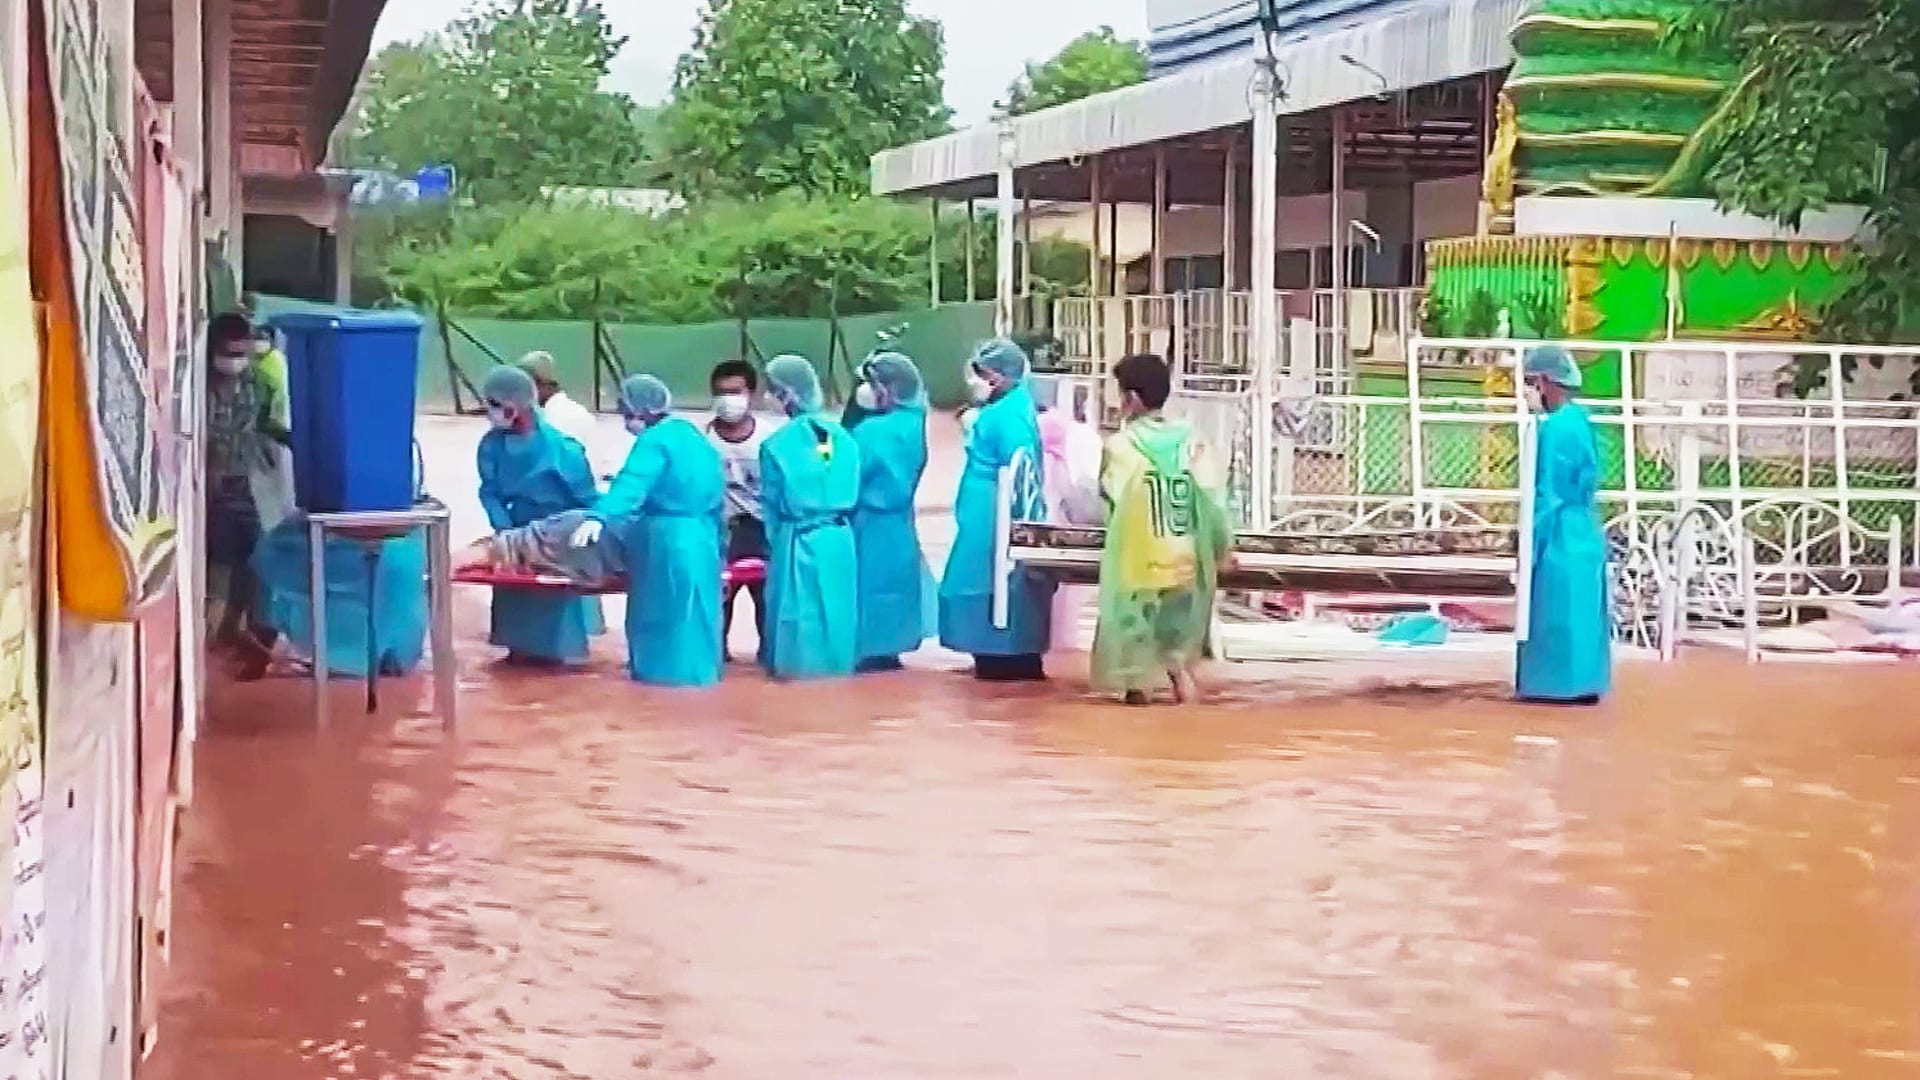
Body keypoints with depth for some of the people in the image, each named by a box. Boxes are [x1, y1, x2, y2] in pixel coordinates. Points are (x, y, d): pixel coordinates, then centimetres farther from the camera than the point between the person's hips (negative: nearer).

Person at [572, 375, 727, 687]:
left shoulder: (655, 441, -11)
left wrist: (599, 517, -41)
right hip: (703, 542, 8)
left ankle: (664, 671, 2)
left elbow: (631, 483, -28)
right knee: (693, 614, 14)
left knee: (661, 616, -1)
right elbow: (716, 500, 24)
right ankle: (696, 671, 19)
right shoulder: (698, 439, 16)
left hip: (665, 541, -8)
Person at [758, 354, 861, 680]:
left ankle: (799, 663, 15)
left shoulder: (776, 445, -12)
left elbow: (772, 507, -2)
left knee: (798, 611, 8)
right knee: (835, 605, 15)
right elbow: (853, 496, 6)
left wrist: (773, 544, 14)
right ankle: (836, 660, 24)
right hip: (840, 540, 4)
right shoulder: (843, 437, -2)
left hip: (797, 542, -4)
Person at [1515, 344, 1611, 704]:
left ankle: (1562, 685, 4)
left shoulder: (1555, 428, -18)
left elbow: (1548, 496, -18)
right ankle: (1581, 684, 18)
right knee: (1575, 613, 13)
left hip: (1561, 539, -9)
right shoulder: (1578, 421, 9)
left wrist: (1530, 546, -14)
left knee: (1558, 614, -1)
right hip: (1581, 533, 9)